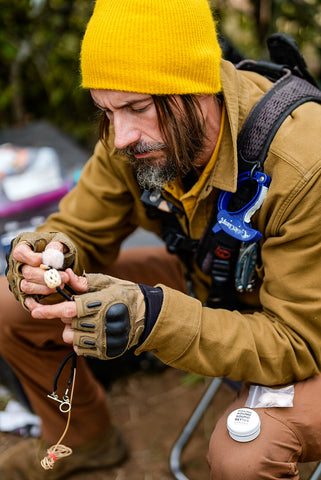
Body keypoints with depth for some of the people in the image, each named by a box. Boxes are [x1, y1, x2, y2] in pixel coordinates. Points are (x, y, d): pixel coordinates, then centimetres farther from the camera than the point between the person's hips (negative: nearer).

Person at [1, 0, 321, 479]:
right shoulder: (138, 135, -18)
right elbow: (80, 231, -5)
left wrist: (155, 319, -44)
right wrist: (47, 255, -30)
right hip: (200, 284, 5)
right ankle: (84, 438, 26)